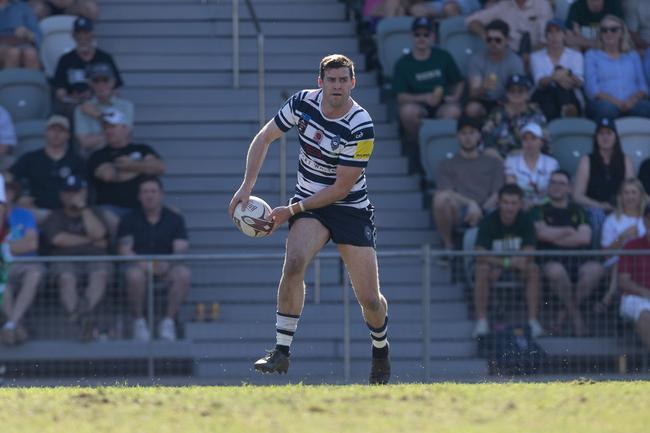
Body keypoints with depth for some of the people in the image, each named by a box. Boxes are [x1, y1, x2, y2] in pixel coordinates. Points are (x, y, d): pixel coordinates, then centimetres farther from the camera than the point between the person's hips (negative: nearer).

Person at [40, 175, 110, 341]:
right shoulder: (55, 217, 22)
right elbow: (59, 239, 1)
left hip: (95, 259, 1)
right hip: (65, 260, -1)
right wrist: (90, 241, 5)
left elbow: (98, 233, 3)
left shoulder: (93, 213, 25)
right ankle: (82, 321, -57)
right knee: (67, 279, -37)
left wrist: (83, 208, 5)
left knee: (100, 275, -36)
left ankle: (84, 311, -60)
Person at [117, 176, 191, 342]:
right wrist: (143, 263, -22)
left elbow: (181, 249, -2)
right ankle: (138, 321, -18)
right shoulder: (130, 220, 10)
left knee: (183, 274, -33)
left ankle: (169, 321, -21)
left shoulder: (175, 219, 11)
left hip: (166, 266, 1)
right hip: (139, 264, -1)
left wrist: (167, 263, -24)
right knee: (135, 275, -38)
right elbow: (125, 250, -2)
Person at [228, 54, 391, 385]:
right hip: (309, 204, 2)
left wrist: (292, 211, -16)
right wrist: (247, 185, -5)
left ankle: (380, 350, 31)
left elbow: (342, 187, -18)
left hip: (351, 208, -2)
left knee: (370, 300, -3)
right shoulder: (304, 102, -8)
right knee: (294, 263, -29)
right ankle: (281, 351, -23)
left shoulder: (361, 126, -21)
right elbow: (264, 137, 5)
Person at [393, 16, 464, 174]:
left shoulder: (443, 57, 10)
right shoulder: (404, 63, 4)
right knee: (407, 110, -37)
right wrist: (424, 98, -19)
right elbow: (401, 97, -4)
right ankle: (414, 144, -8)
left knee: (454, 111, -36)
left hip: (441, 106, 1)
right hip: (418, 105, -1)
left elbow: (459, 83, 16)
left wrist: (454, 97, -6)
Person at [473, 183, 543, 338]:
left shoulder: (525, 221, -7)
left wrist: (521, 261, -37)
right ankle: (481, 321, -33)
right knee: (482, 269, -34)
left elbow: (529, 253, -13)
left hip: (516, 267, 2)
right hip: (494, 264, -2)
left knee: (533, 269, -27)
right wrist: (507, 262, -36)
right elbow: (480, 256, -25)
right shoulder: (489, 222, -15)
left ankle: (533, 320, -28)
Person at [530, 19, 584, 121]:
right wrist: (553, 78, -28)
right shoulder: (537, 57, 17)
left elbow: (579, 82, -2)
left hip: (571, 100, 0)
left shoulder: (575, 55, 18)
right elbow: (539, 81, -3)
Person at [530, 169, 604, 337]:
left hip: (577, 260, 3)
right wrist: (568, 231, 5)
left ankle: (564, 314, -15)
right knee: (556, 271, -41)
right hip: (551, 260, -2)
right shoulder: (541, 211, 15)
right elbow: (542, 233, -5)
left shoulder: (578, 212, 20)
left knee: (596, 269, -32)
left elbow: (585, 238, 3)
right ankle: (575, 315, -18)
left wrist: (555, 237, 1)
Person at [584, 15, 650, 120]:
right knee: (607, 108, -41)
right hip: (605, 102, -2)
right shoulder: (592, 55, 18)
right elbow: (591, 88, 4)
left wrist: (633, 99, -10)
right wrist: (615, 102, -14)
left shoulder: (633, 55, 26)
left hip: (633, 104, 2)